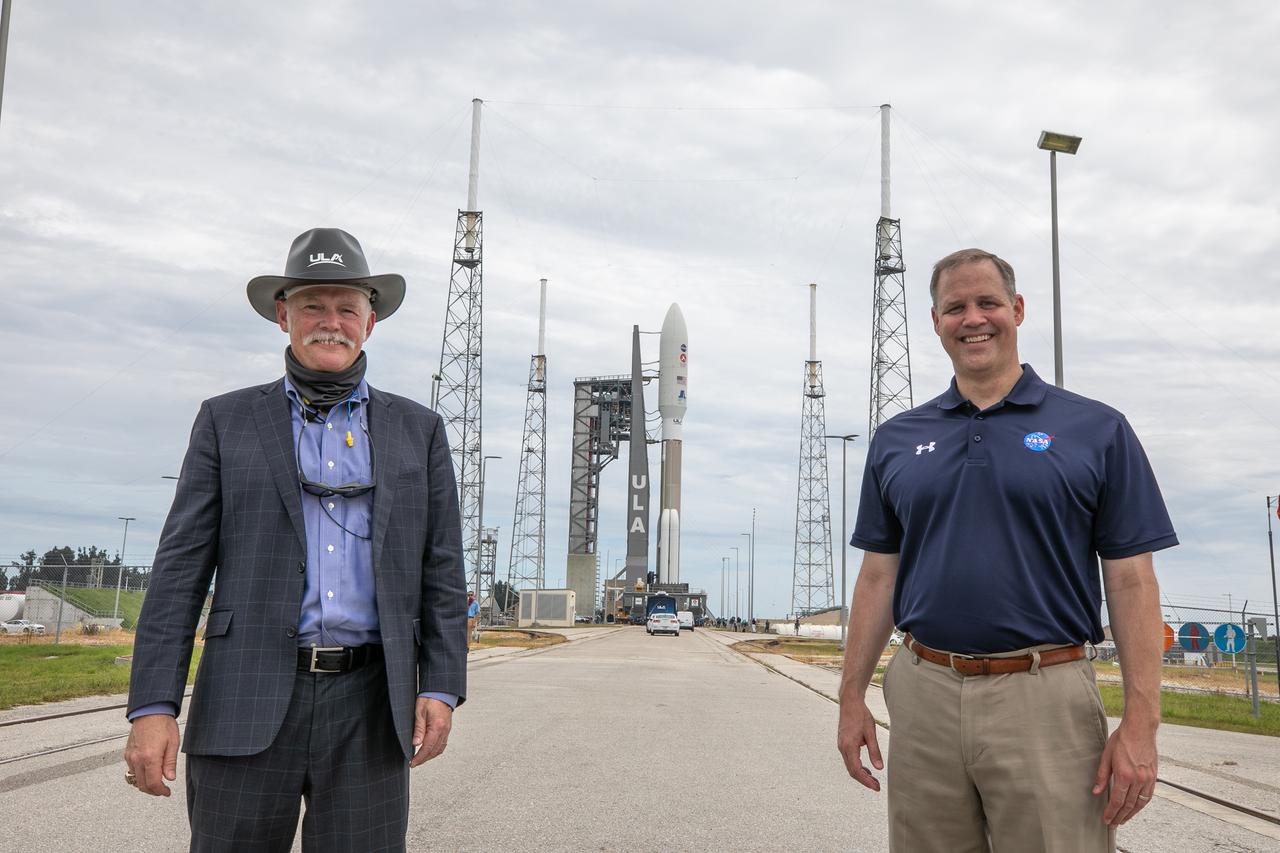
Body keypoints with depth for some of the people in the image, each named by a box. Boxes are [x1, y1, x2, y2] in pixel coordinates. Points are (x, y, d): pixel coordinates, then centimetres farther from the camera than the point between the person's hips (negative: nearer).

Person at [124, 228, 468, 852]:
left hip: (369, 708, 1)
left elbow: (441, 570, 9)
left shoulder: (417, 431, 11)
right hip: (248, 704, 0)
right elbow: (181, 567, 2)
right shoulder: (227, 421, 8)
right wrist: (152, 706, -6)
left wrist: (441, 688, -1)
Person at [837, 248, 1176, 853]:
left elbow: (1130, 582, -1)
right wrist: (852, 697, 7)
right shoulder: (896, 441, 10)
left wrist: (1140, 723, -8)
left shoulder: (1097, 430, 2)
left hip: (1046, 700, -2)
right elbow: (878, 575, 12)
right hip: (922, 696, 3)